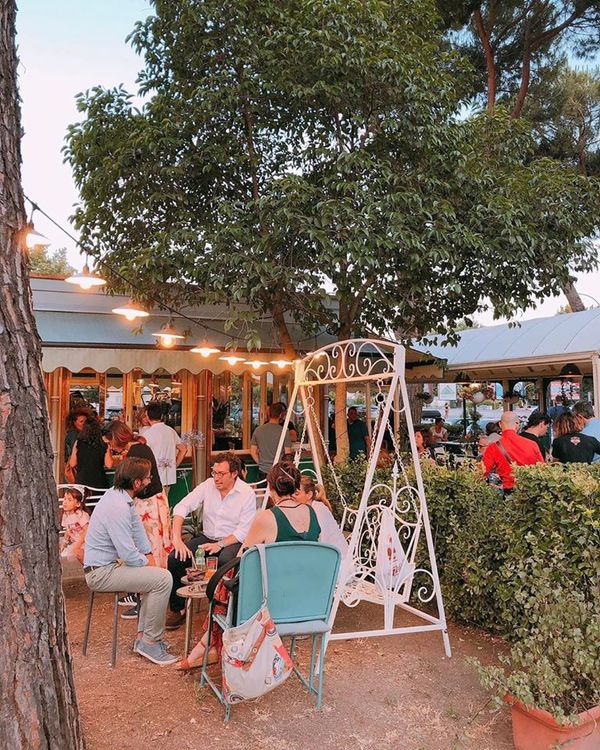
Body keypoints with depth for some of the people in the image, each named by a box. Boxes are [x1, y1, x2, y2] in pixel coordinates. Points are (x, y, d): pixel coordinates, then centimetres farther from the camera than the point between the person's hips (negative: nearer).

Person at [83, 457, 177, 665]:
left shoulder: (121, 497, 5)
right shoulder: (117, 507, -27)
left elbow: (137, 528, 14)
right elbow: (129, 555, -26)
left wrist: (149, 556, 5)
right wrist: (148, 564, -7)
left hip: (110, 563, 10)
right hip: (102, 572, -10)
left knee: (156, 576, 14)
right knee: (163, 578, -17)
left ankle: (143, 636, 16)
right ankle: (150, 642, -5)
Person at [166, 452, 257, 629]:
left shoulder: (247, 493, -11)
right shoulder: (208, 485, -1)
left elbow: (244, 530, -14)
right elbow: (181, 507, -6)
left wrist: (219, 545, -27)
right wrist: (177, 538, -18)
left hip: (232, 541, -4)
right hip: (207, 537, 4)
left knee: (226, 560, -37)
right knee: (174, 558, -16)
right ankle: (178, 609, 3)